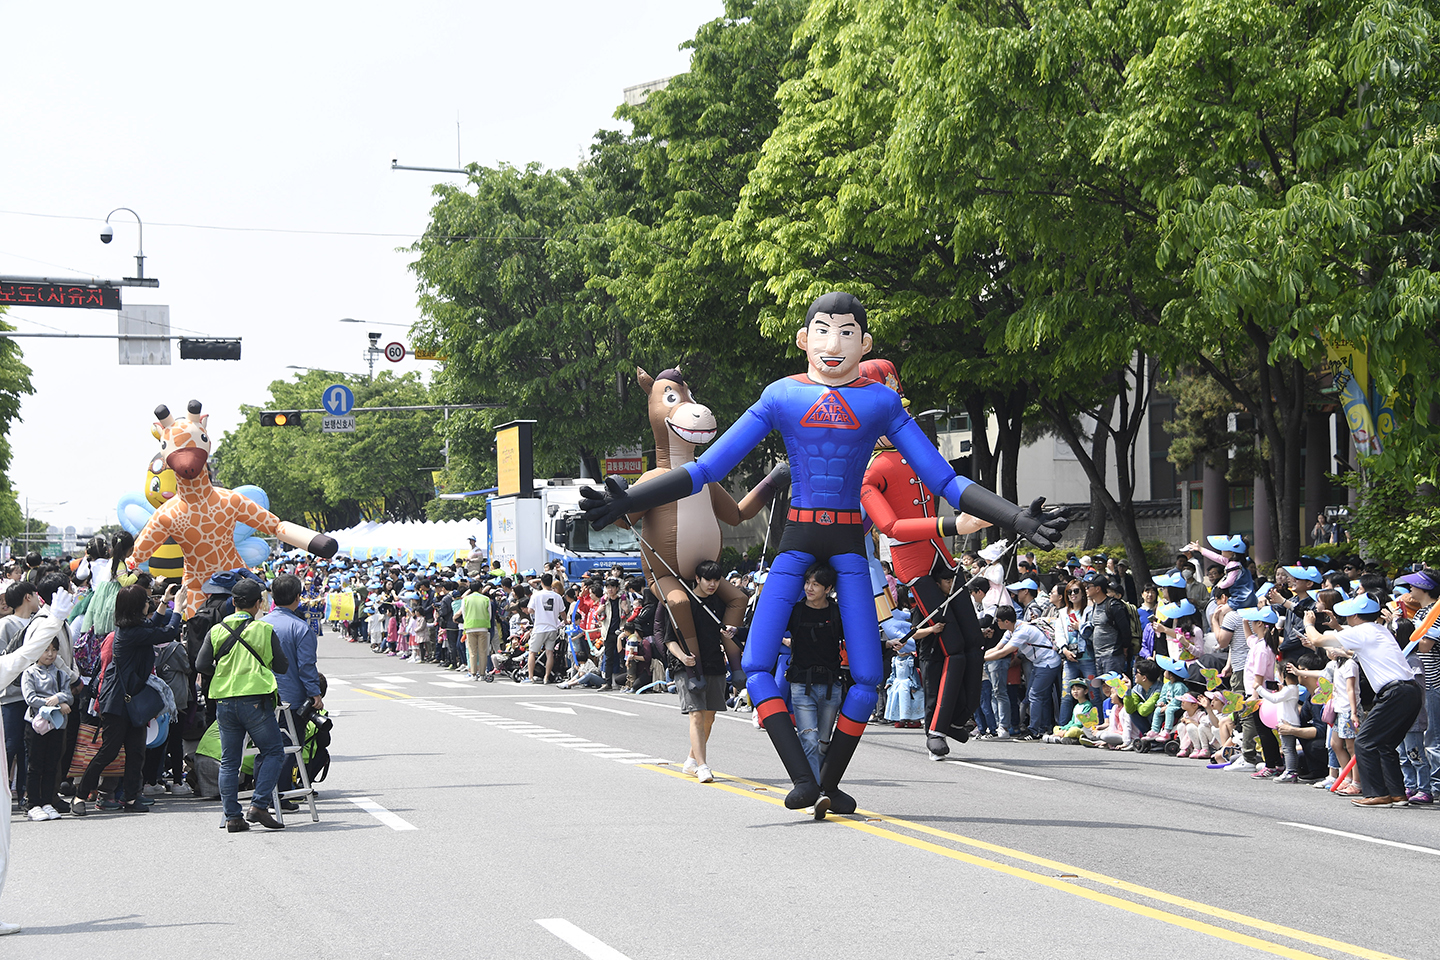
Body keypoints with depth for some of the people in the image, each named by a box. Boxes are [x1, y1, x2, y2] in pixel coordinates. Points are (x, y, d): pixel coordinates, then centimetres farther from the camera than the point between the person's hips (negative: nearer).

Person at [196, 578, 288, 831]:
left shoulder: (217, 631, 4)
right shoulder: (264, 630, -3)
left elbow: (201, 665, 2)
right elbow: (282, 667, 2)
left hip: (224, 702, 4)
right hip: (255, 700, -4)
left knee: (229, 761, 10)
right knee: (273, 752, 6)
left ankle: (232, 816, 8)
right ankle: (258, 805, -7)